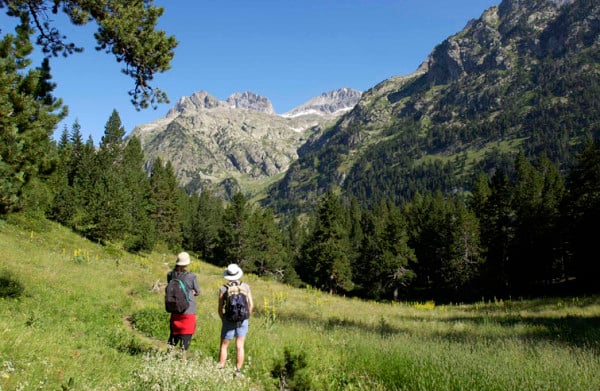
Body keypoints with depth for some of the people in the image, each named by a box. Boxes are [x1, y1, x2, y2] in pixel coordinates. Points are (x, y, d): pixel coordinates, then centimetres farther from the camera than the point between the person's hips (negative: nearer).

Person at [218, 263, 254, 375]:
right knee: (240, 346, 7)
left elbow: (220, 308, -4)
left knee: (224, 345, 12)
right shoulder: (245, 286, -1)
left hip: (229, 320, -1)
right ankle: (238, 371, 9)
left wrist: (223, 320, 12)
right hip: (243, 320, 2)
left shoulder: (223, 288, -7)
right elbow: (251, 305, 3)